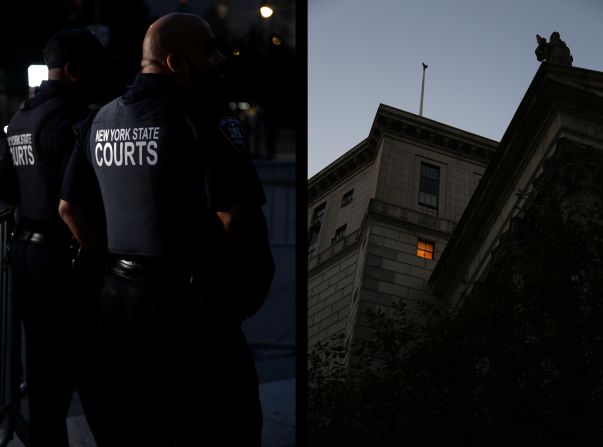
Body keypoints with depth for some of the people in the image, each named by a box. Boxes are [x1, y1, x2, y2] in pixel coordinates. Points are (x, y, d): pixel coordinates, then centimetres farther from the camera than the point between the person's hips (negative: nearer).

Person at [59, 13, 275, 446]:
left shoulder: (102, 119, 9)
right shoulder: (201, 113, -15)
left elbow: (70, 206, 15)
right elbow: (235, 215, -23)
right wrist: (252, 280, -7)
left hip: (119, 294, 8)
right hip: (190, 300, -8)